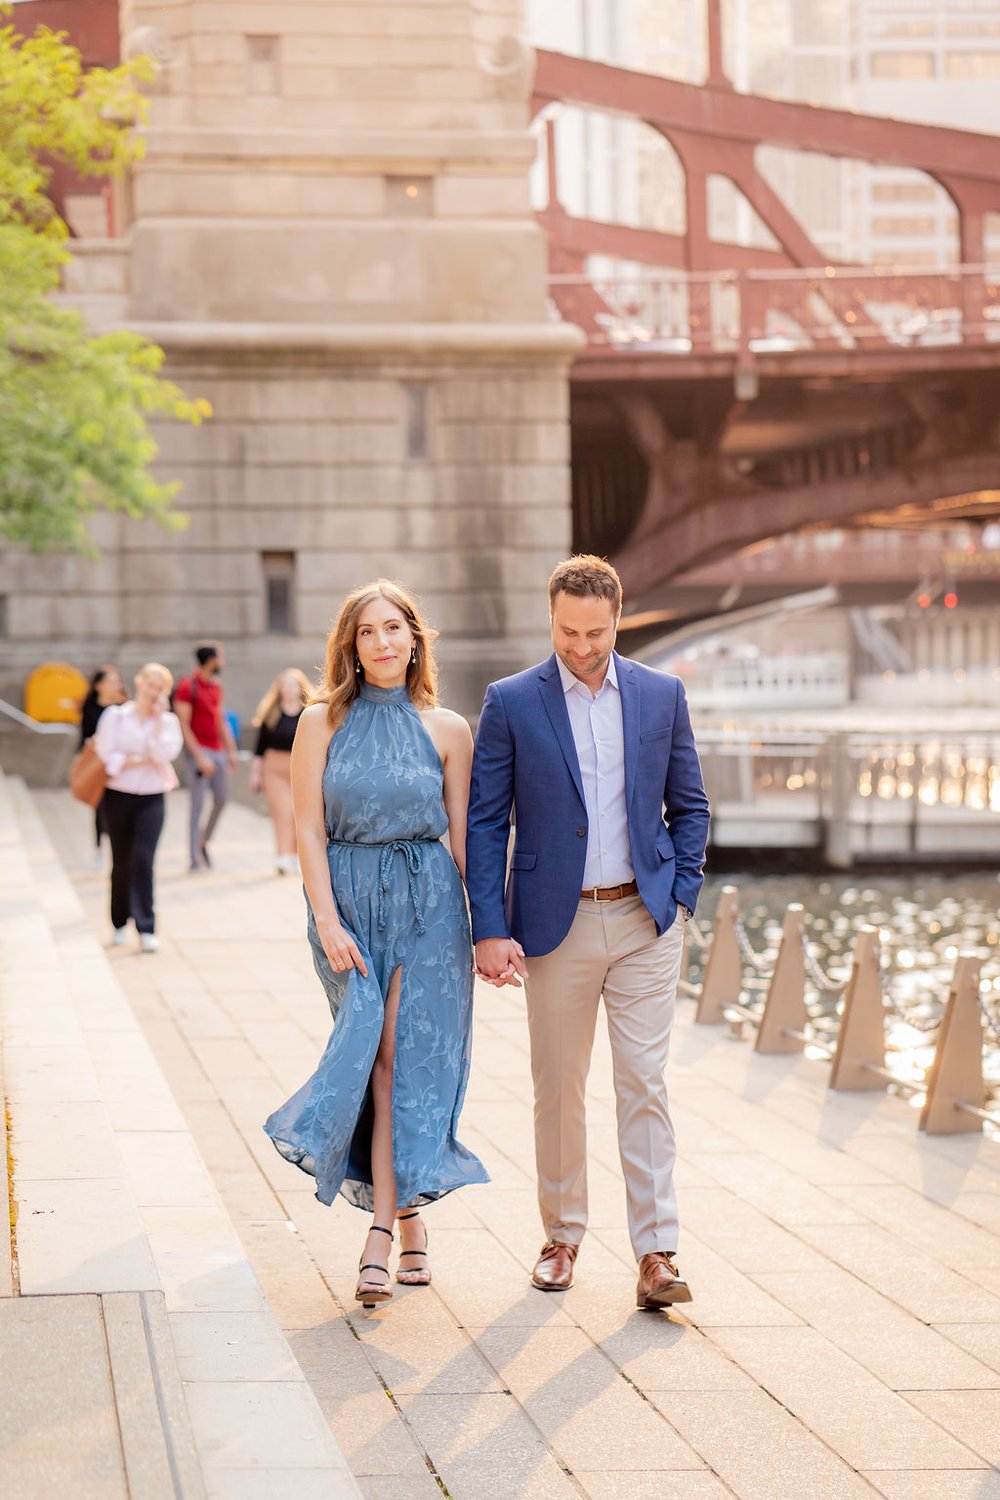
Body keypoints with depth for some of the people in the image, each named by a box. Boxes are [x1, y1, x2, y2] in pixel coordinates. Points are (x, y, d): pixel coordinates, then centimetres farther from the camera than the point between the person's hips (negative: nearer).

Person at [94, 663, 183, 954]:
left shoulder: (168, 721, 5)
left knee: (143, 861, -12)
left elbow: (165, 753, -13)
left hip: (152, 798, 0)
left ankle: (146, 929, -13)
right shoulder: (115, 716, 0)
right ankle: (120, 922, 24)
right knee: (121, 862, 8)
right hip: (119, 796, 0)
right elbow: (105, 756, -8)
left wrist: (158, 719, -11)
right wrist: (139, 760, -12)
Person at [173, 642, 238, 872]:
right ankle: (196, 857, -3)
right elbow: (183, 725, -13)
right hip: (199, 751, -8)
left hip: (218, 751, 8)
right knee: (198, 803, -6)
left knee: (222, 799, 10)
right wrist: (199, 756, -18)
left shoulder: (216, 686, 13)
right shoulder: (188, 686, -10)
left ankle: (203, 842, 29)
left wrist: (231, 750, 16)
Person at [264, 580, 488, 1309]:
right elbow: (308, 829, -1)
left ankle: (380, 1231, -9)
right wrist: (327, 920, -9)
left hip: (428, 901, 0)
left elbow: (462, 834, 5)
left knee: (409, 1056, -8)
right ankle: (411, 1217, 13)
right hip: (349, 901, 1)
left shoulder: (447, 729, 3)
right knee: (385, 1055, 2)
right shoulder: (323, 722, 2)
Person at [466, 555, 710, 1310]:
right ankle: (562, 1236, 23)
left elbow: (689, 806, 13)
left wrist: (680, 898, 2)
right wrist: (490, 929, -8)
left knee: (645, 1084, -4)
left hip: (645, 921, 1)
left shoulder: (661, 695, 4)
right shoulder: (511, 702, -2)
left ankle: (657, 1253, -4)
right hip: (556, 925, 0)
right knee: (557, 1088, 8)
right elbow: (485, 822, -1)